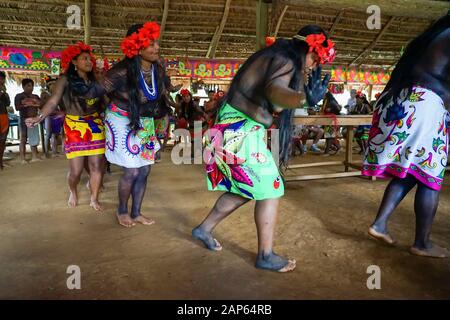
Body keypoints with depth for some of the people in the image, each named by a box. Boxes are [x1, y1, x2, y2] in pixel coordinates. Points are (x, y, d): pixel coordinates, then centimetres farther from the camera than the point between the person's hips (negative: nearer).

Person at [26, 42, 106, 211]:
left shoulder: (94, 80, 7)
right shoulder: (65, 80, -5)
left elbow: (104, 100, 4)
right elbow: (53, 101, -14)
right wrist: (40, 117, -29)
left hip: (95, 127, 4)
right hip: (75, 128, -3)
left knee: (97, 166, 2)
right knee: (76, 170, -2)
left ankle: (94, 199, 19)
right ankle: (73, 191, 31)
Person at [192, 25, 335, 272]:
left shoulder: (276, 56, 17)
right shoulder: (286, 60, -13)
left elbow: (275, 105, 13)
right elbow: (274, 91, -38)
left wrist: (306, 89, 12)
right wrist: (304, 99, -56)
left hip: (237, 128, 10)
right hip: (240, 130, -10)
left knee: (244, 189, 17)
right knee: (269, 188, -3)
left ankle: (204, 229, 30)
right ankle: (266, 255, 8)